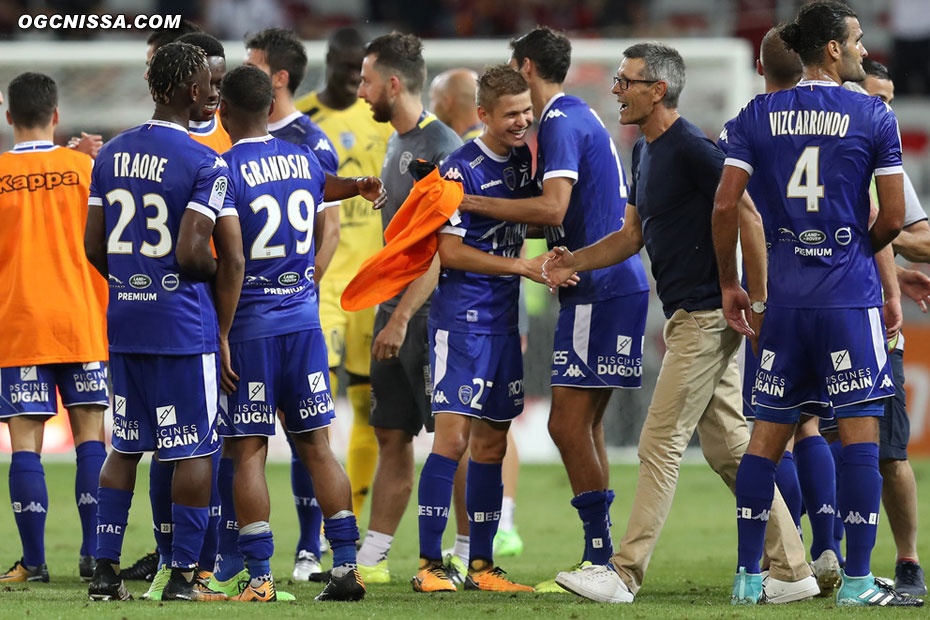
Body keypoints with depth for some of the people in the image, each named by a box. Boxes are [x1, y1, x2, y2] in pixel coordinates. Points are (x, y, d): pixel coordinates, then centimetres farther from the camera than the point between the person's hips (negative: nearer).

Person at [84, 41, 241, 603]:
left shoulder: (112, 155, 7)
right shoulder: (204, 164, -13)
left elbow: (95, 246, 10)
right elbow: (191, 253, -20)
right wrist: (219, 273, 1)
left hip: (124, 320, 6)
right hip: (183, 323, -6)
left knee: (124, 446, 14)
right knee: (196, 450, 2)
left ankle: (106, 570, 11)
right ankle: (183, 576, 2)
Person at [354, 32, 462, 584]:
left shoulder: (441, 148, -15)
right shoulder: (398, 144, 14)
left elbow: (439, 247, -19)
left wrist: (401, 317, -21)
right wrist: (389, 313, 16)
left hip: (431, 312, -9)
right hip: (396, 311, 9)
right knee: (392, 436, 9)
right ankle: (371, 558, 12)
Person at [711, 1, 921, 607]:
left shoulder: (758, 116, 5)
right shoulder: (874, 116, -3)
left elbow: (725, 204, 0)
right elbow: (893, 218, -3)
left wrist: (729, 284, 11)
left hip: (784, 298, 4)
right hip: (850, 296, -4)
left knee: (768, 435, 9)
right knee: (860, 431, -1)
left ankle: (748, 576, 9)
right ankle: (857, 580, -3)